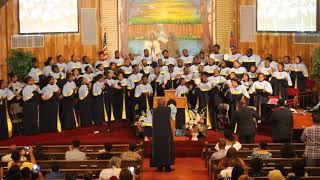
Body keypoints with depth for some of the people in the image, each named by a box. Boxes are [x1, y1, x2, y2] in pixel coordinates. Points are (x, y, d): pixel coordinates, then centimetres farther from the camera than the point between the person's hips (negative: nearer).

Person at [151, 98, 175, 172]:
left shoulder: (154, 111, -4)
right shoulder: (167, 109, -8)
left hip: (157, 133, 2)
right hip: (166, 132, -2)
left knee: (158, 149, 9)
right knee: (167, 149, 6)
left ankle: (159, 166, 9)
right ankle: (167, 166, 5)